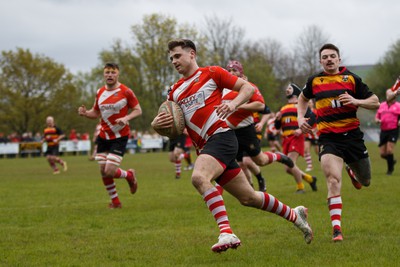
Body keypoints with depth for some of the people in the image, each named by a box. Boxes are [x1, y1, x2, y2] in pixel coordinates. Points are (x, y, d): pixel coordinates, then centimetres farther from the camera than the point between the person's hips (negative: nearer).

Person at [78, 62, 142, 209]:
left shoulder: (126, 91, -10)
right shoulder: (100, 92, 6)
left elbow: (138, 110, -6)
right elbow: (95, 113, 15)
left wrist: (126, 118, -25)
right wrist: (85, 113, -7)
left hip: (120, 137, -5)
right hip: (103, 136, 5)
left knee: (109, 171, -14)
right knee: (103, 171, 4)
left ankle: (129, 175, 19)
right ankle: (115, 201, 20)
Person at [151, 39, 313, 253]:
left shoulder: (211, 73, 3)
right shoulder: (175, 91, 20)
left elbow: (248, 87, 2)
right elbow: (165, 125, 21)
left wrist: (233, 104, -17)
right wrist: (156, 124, -3)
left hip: (220, 137, -7)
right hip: (204, 147, 7)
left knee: (199, 177, -34)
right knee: (248, 198, 9)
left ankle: (227, 233, -40)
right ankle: (293, 214, 28)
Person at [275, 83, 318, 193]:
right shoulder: (283, 108, 22)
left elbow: (311, 118, -7)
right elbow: (277, 126, 23)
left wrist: (302, 129, -18)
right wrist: (277, 118, 2)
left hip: (296, 138, -7)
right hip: (285, 139, 7)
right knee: (288, 168, 3)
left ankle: (300, 187, -3)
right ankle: (310, 179, 23)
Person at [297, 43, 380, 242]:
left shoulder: (351, 78, 1)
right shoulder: (314, 81, 6)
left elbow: (375, 102, 2)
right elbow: (303, 98, 26)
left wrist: (356, 101, -16)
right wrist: (300, 116, 9)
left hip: (352, 134, 1)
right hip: (328, 137, -1)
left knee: (365, 181, 16)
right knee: (333, 180, -20)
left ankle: (353, 173, 54)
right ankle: (337, 229, -21)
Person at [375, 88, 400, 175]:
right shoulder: (381, 105, 14)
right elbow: (377, 117, 20)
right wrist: (377, 120, -2)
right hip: (383, 131, 4)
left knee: (389, 150, -14)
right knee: (382, 154, 2)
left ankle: (390, 169, 3)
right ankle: (392, 161, 33)